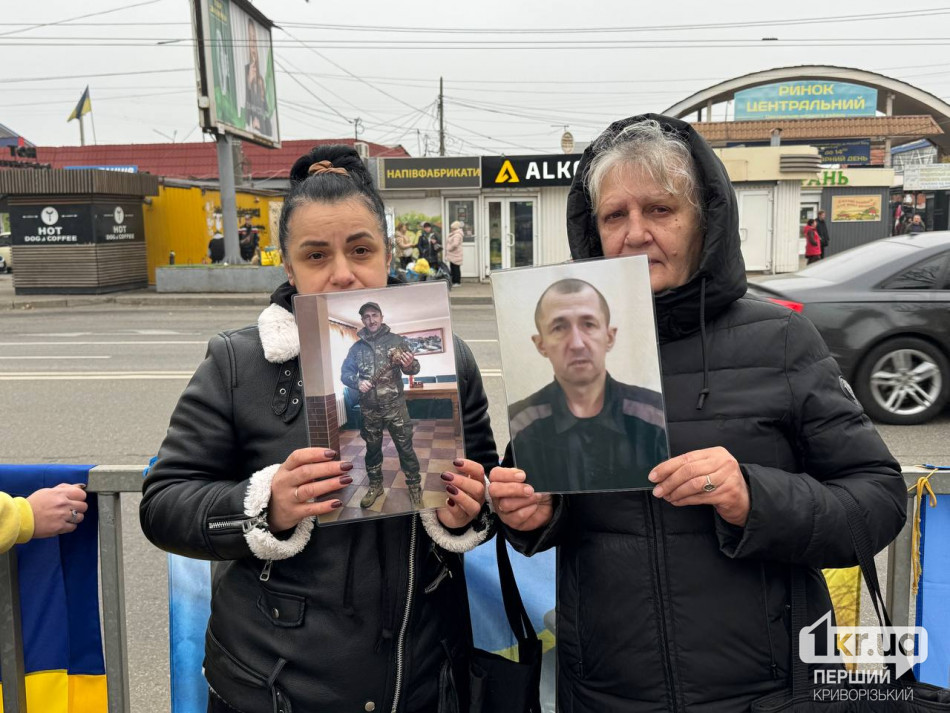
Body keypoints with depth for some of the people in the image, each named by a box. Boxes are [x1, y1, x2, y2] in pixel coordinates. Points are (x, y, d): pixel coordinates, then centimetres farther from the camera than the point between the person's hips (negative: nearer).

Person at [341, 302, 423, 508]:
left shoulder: (397, 341, -2)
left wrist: (410, 365, -30)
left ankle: (415, 487, 13)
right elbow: (345, 373, 8)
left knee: (405, 448, 1)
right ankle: (375, 486, 31)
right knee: (372, 449, 15)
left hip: (395, 406, -3)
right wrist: (357, 382, -13)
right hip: (369, 409, 3)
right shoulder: (356, 347, 6)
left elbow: (413, 368, -5)